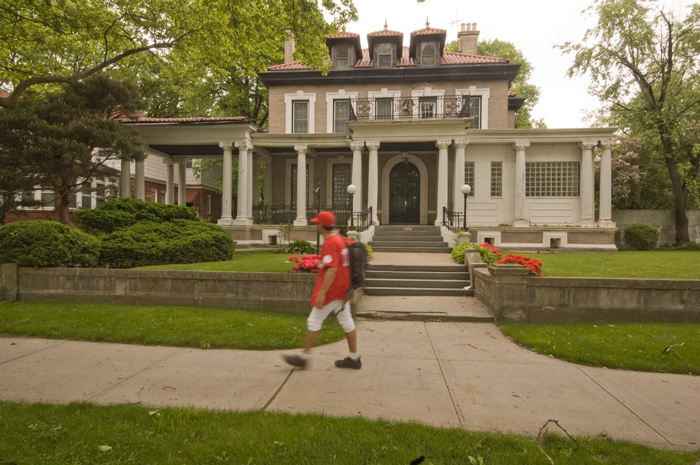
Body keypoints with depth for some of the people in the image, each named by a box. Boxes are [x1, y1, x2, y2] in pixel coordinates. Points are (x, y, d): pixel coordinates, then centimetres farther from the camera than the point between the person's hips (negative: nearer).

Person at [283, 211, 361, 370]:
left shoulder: (329, 243, -18)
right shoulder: (339, 239, 12)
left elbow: (332, 269, -26)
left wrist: (322, 293, -26)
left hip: (331, 290, -10)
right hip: (342, 289, 10)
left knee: (314, 321, 1)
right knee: (346, 322, 12)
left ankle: (304, 357, 12)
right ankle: (354, 358, 19)